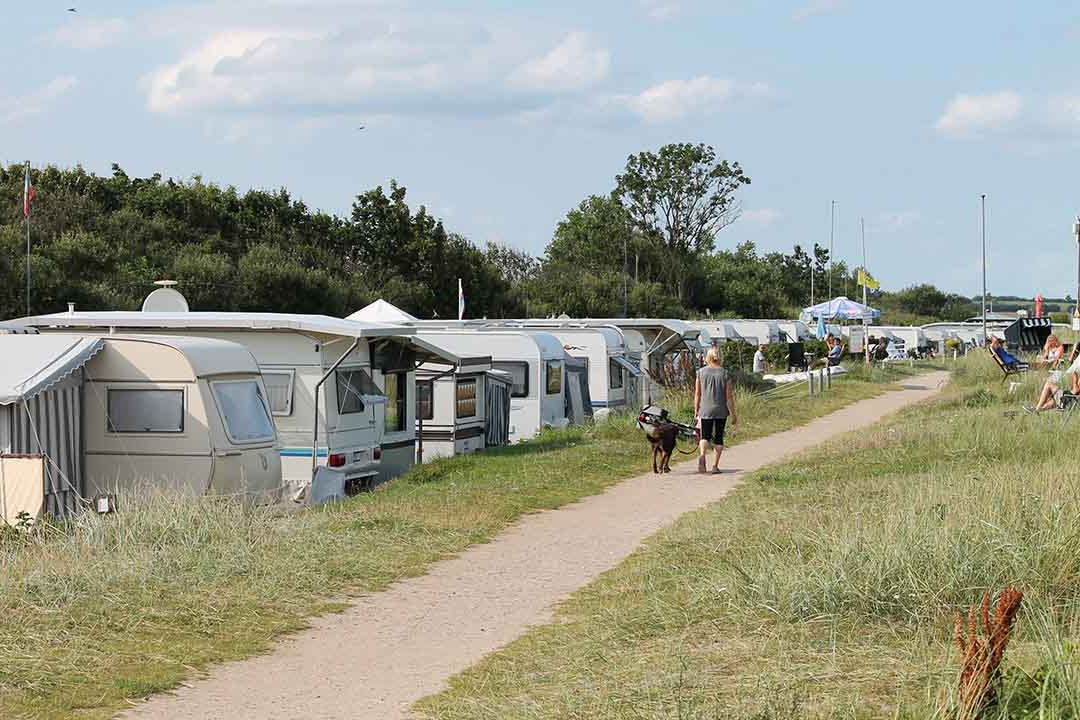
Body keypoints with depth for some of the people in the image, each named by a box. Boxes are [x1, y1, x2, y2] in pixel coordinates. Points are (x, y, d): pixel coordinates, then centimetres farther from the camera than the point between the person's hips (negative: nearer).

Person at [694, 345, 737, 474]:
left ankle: (702, 455, -21)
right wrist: (733, 414, 2)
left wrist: (696, 410, 13)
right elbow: (729, 396, -6)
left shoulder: (701, 372, -3)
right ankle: (715, 465, 10)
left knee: (705, 436, 8)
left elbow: (697, 394, 1)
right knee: (718, 437, 10)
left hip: (705, 411, 1)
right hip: (721, 411, -1)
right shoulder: (725, 374, -7)